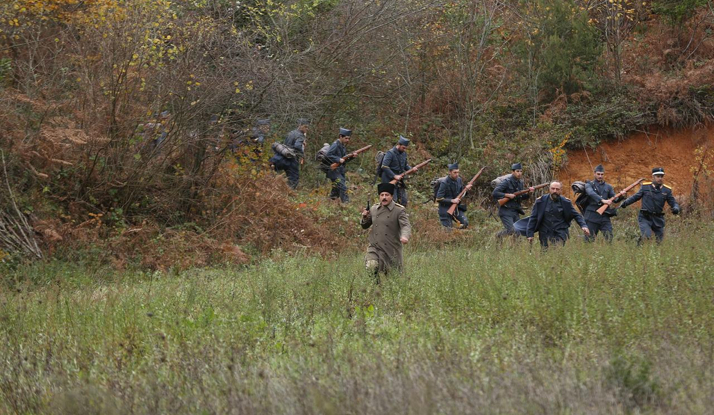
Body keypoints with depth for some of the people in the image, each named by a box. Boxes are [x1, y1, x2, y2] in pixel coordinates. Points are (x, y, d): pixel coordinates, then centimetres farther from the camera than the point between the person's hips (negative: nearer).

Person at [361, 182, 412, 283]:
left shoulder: (399, 210, -4)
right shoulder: (373, 209, 9)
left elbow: (406, 225, -17)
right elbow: (364, 226, 20)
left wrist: (405, 236, -40)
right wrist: (365, 217, -4)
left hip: (392, 249, -2)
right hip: (375, 247, 2)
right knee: (372, 266, -24)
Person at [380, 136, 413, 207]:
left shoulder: (403, 153, 9)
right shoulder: (390, 153, -14)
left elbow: (405, 164, 22)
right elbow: (384, 167, -20)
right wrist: (394, 176, -23)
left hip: (399, 180, 8)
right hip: (390, 181, -8)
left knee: (403, 201, 6)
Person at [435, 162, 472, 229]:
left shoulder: (459, 180, 0)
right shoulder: (444, 183, -20)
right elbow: (438, 199, -21)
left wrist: (466, 189, -8)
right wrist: (452, 201, -24)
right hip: (445, 210, -6)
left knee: (465, 223, -5)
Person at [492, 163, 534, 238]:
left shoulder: (520, 183, 12)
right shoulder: (507, 182, -10)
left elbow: (522, 197, 19)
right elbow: (495, 193, -15)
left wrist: (529, 193, 0)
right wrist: (508, 195, -20)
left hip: (515, 212, 7)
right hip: (506, 212, -7)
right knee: (511, 231, -19)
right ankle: (498, 236, 3)